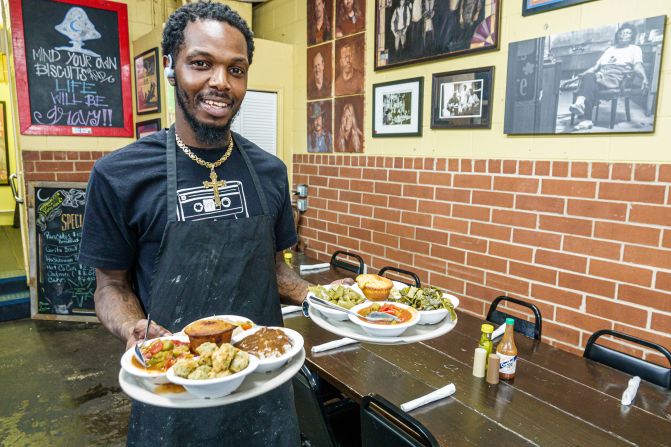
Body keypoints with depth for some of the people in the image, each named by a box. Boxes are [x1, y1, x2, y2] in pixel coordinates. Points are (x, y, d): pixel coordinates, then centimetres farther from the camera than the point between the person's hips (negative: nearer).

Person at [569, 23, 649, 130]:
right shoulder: (610, 49, 38)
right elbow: (596, 66, 29)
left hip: (617, 76, -4)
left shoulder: (635, 48, 22)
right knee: (589, 76, -34)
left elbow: (638, 66, 3)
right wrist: (580, 75, 13)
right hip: (601, 74, 4)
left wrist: (644, 78, -19)